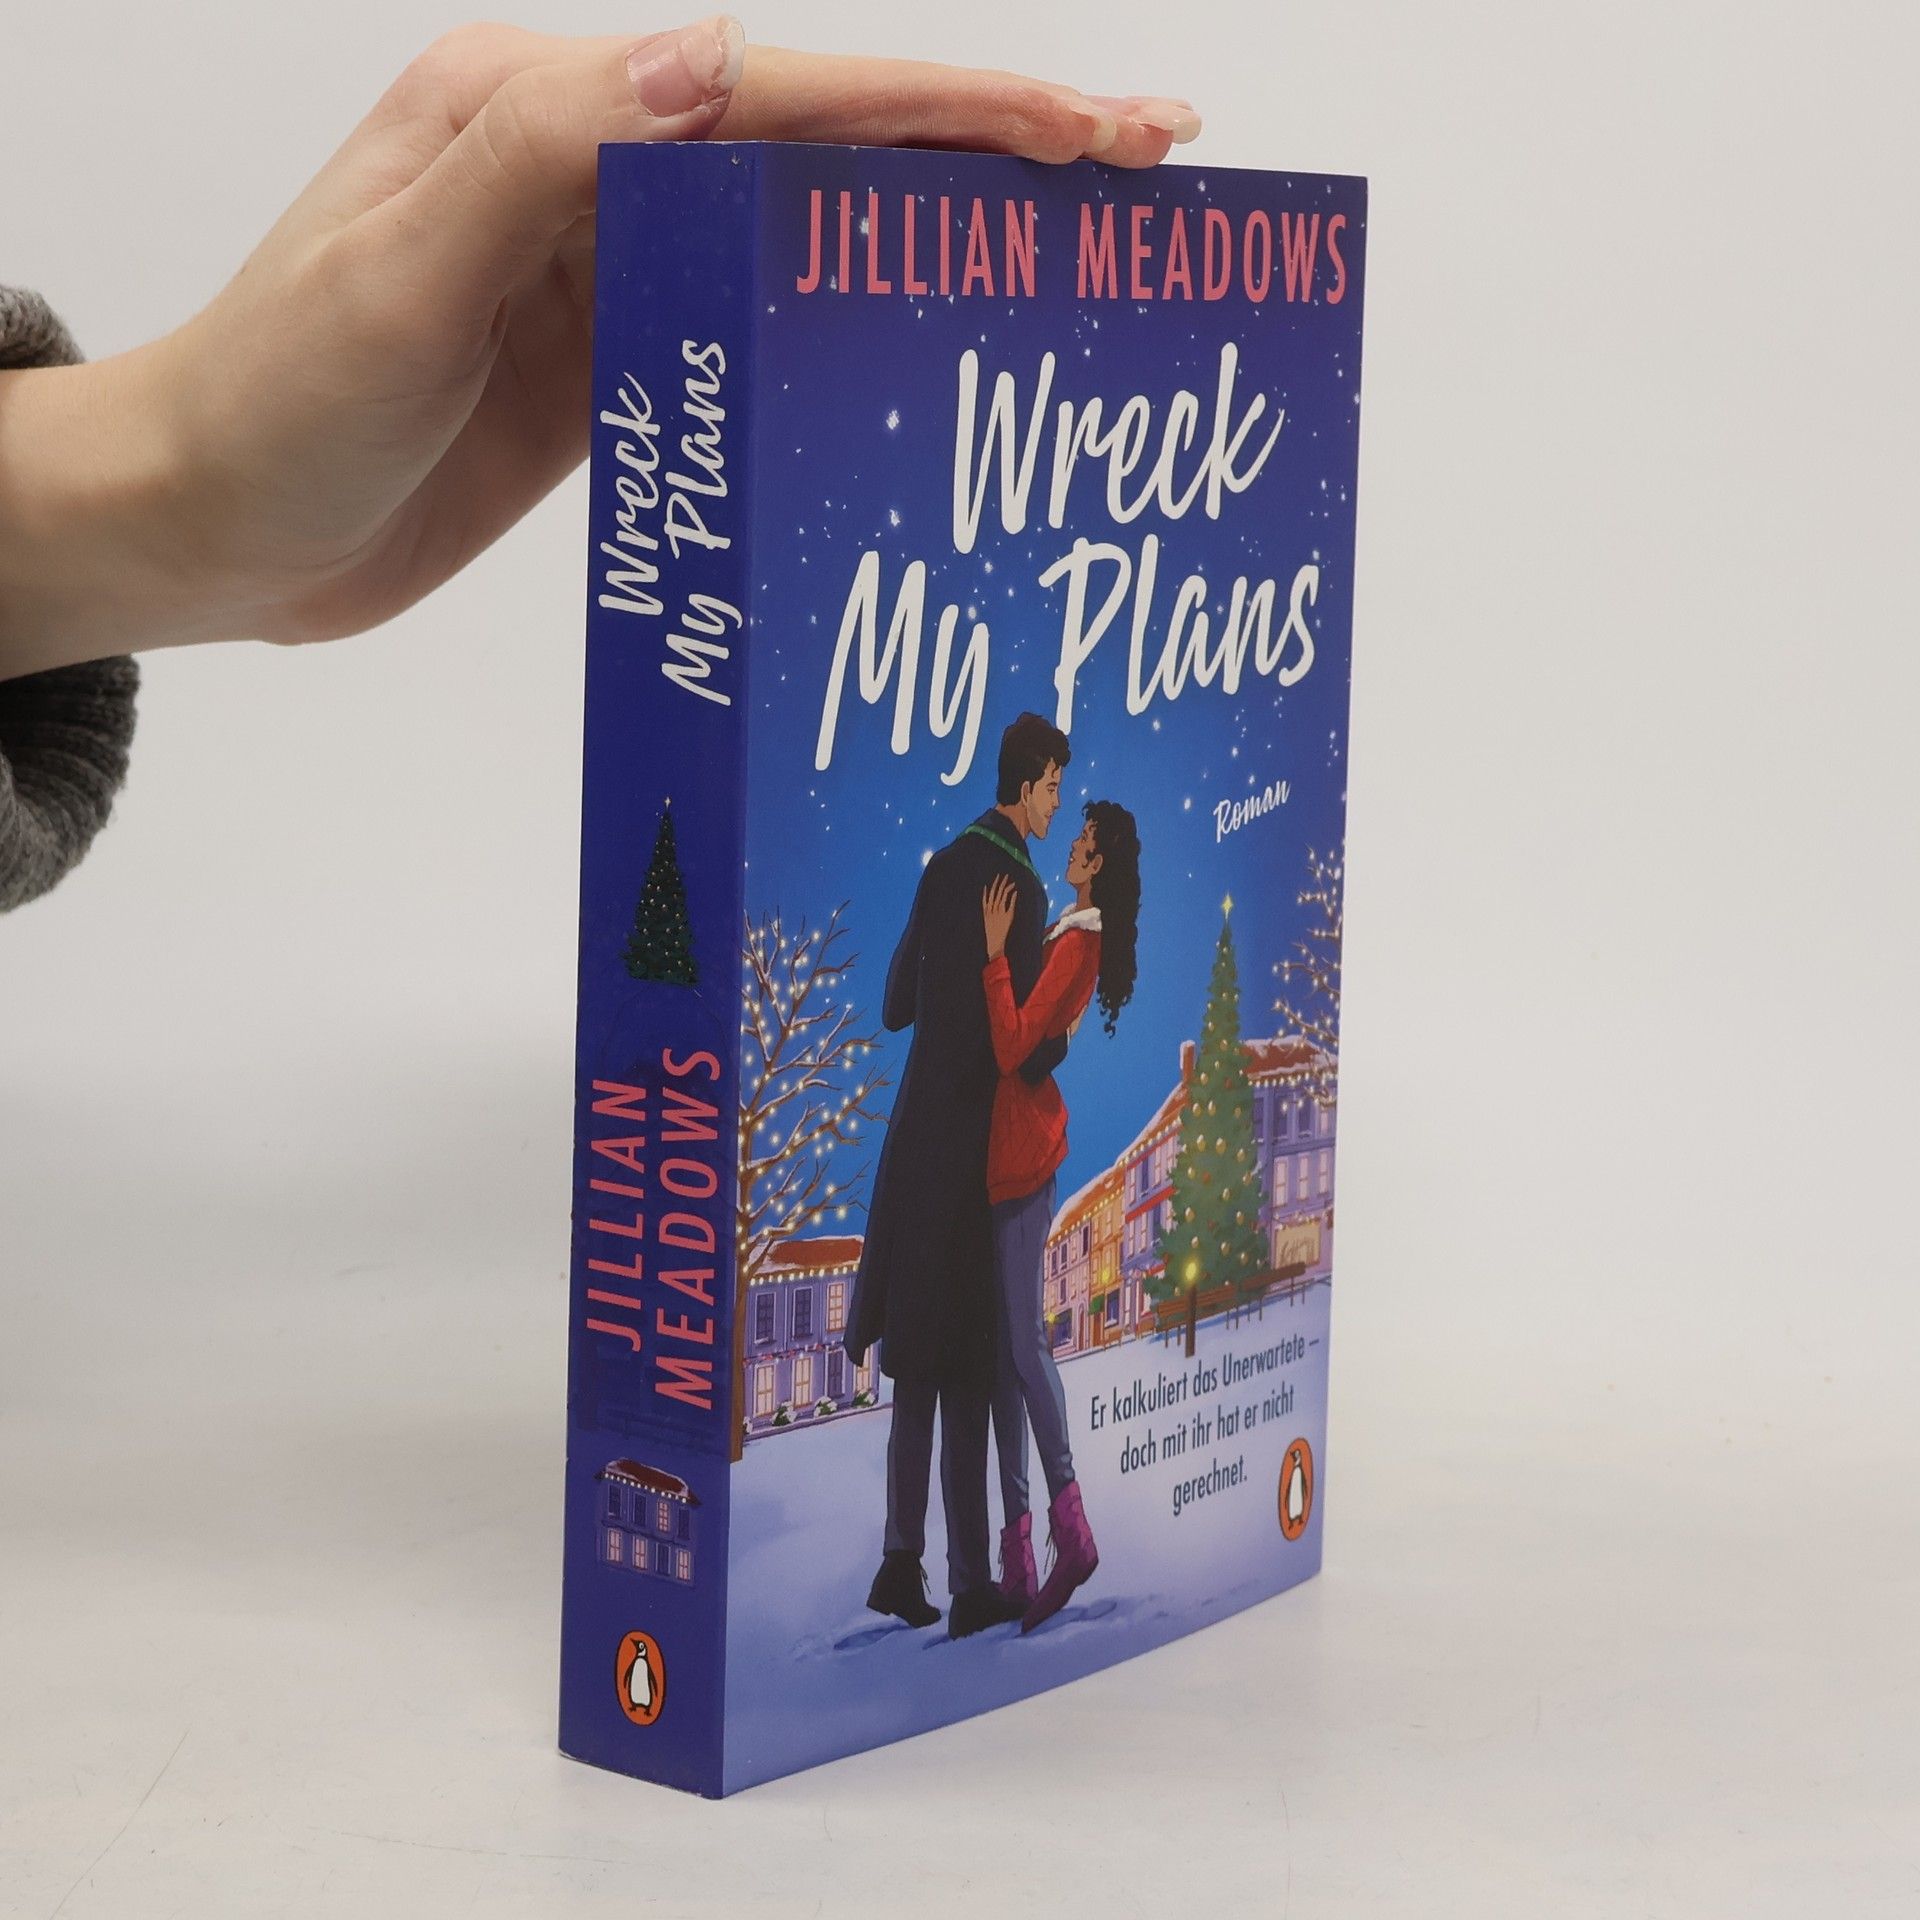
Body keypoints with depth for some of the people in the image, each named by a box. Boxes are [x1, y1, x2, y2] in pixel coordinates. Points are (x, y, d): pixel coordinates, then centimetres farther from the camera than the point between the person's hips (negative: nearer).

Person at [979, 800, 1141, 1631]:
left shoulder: (1078, 943, -14)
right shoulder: (1073, 934, 15)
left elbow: (1013, 1046, -22)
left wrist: (995, 955, -24)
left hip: (1025, 1152, -10)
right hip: (1011, 1151, 10)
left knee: (1024, 1343, -9)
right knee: (1005, 1348, 9)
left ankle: (1068, 1521, -7)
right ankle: (1018, 1555, 10)